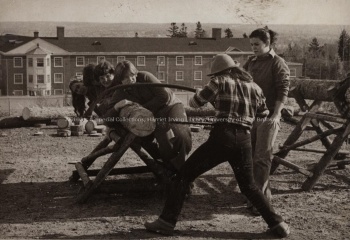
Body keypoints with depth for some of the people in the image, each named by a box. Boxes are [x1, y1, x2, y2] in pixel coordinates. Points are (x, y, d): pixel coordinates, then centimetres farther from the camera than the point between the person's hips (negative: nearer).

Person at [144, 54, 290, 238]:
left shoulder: (221, 82, 4)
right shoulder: (254, 88, 17)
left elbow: (195, 102, 10)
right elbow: (264, 115, 25)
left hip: (222, 138, -5)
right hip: (244, 141, 5)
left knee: (184, 175, 5)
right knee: (248, 186, 23)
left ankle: (166, 222, 1)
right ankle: (277, 224, 18)